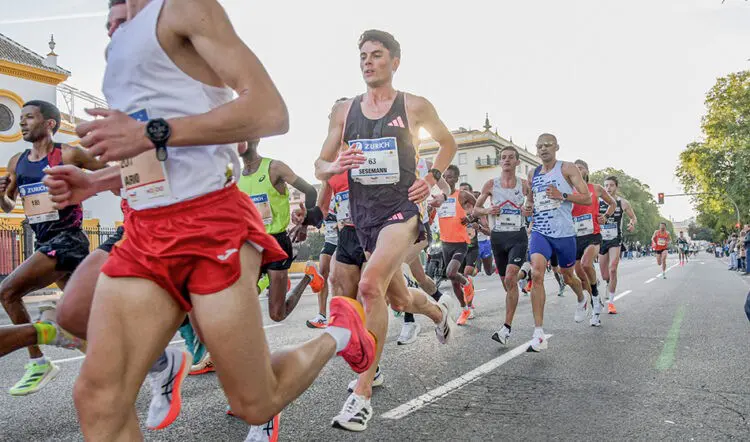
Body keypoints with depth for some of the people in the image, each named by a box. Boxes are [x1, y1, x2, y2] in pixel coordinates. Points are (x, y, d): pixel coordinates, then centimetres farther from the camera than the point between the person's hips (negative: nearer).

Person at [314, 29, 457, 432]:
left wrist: (432, 179, 0)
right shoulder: (344, 111, 6)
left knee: (370, 284, -28)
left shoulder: (414, 107, -1)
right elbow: (320, 167, 7)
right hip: (363, 216, 5)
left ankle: (362, 394, -19)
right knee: (399, 298, 19)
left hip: (401, 211, -5)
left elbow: (447, 142, 15)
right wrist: (335, 167, -16)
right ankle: (438, 311, 56)